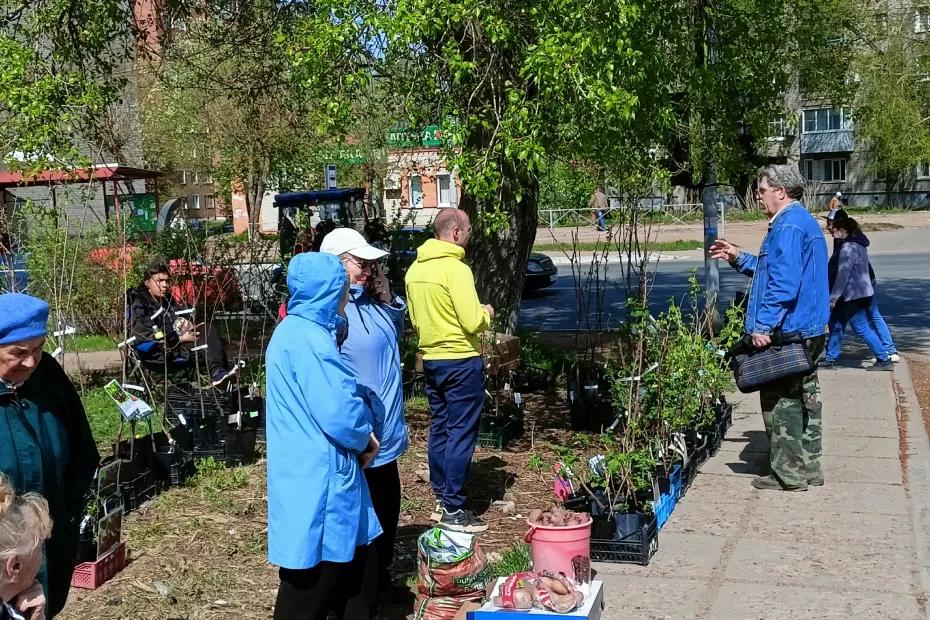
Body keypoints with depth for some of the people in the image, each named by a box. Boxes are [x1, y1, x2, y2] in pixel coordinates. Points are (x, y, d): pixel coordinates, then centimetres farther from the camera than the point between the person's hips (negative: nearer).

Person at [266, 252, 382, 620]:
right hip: (318, 480, -10)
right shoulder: (308, 339, -20)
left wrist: (361, 436, 6)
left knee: (357, 566, 19)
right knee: (312, 584, 3)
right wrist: (365, 438, -4)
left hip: (316, 475, 10)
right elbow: (339, 413, -24)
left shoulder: (297, 331, 13)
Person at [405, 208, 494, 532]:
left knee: (439, 429, 15)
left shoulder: (415, 269, 7)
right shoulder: (456, 269, -18)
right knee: (461, 434, -2)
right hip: (461, 361, -8)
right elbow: (473, 323, -20)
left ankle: (442, 499, 24)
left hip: (430, 358, 8)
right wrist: (487, 313, -1)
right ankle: (454, 509, 2)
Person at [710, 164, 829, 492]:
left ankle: (789, 474, 4)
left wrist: (763, 325, -25)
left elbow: (783, 283, -26)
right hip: (811, 329, 10)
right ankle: (809, 467, 24)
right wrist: (739, 259, 21)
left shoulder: (788, 226, -17)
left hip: (787, 331, -10)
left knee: (780, 400, -2)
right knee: (806, 396, 15)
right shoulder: (805, 221, 17)